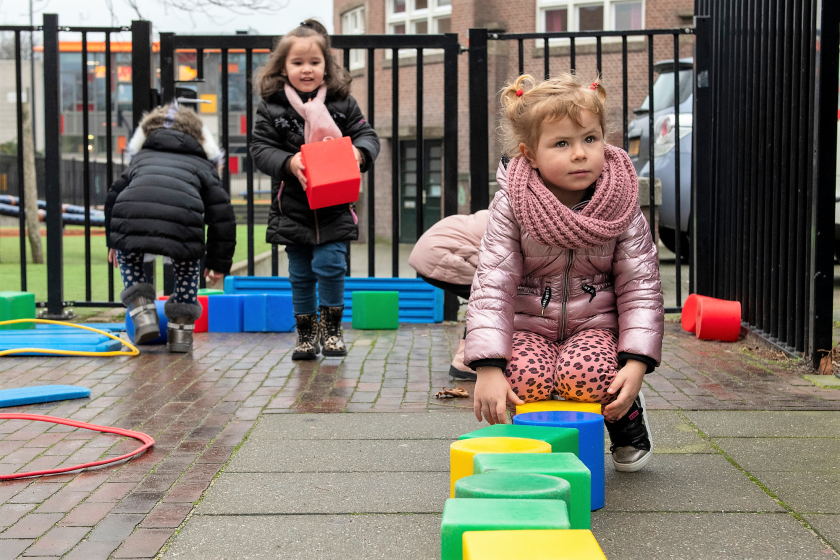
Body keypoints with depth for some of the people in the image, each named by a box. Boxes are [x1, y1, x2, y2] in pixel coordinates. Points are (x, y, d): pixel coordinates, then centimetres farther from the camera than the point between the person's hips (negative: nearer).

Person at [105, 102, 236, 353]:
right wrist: (219, 262, 30)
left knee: (126, 257, 36)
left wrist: (113, 242, 52)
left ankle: (141, 310, 19)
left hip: (130, 230, 1)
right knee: (188, 265, 32)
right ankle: (181, 328, 27)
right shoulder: (202, 164, 31)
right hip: (182, 230, -1)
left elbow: (113, 198, 41)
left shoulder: (140, 158, 38)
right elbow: (221, 213, 24)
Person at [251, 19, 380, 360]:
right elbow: (260, 148, -3)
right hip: (292, 207, 1)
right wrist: (288, 162, -21)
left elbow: (367, 135, 3)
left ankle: (331, 329, 13)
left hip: (334, 207, -1)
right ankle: (306, 335, 24)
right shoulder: (271, 107, -1)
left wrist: (359, 153, -20)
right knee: (300, 274, 9)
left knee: (330, 265, -9)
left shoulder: (342, 103, 1)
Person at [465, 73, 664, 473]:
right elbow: (492, 288, -17)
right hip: (528, 325, 0)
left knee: (584, 374, -32)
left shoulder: (621, 208, -9)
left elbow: (641, 289, -8)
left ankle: (627, 415, 4)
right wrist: (488, 368, -28)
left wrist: (636, 364, -21)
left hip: (595, 324, 0)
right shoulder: (511, 206, -13)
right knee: (526, 377, -31)